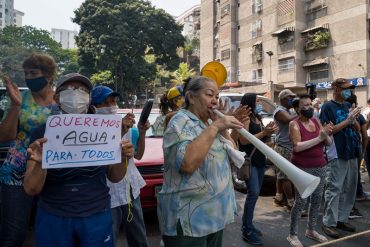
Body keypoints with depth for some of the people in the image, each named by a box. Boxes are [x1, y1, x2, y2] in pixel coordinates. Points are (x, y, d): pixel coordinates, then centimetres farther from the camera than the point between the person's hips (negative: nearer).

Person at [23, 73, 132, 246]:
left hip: (97, 216, 1)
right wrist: (40, 164, -26)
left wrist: (122, 158, -17)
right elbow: (31, 189, -8)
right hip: (53, 219, 0)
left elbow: (114, 177, 2)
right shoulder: (42, 133, -8)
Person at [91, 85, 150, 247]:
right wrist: (120, 132, -30)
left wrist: (141, 133, -5)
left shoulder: (126, 124, 6)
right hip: (108, 195, -5)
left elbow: (138, 155, 9)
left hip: (131, 190, 6)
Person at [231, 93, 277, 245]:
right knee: (253, 193, -14)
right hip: (249, 160, -9)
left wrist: (268, 132, -1)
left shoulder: (258, 118, 16)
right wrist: (264, 133, -21)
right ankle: (247, 230, -7)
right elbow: (243, 140, -20)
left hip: (260, 160, 9)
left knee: (255, 193, 11)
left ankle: (248, 224, 21)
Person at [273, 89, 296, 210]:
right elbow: (289, 119, -26)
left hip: (288, 147, 10)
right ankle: (291, 202, -3)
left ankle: (279, 198, 22)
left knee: (282, 175, 14)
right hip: (284, 147, -10)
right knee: (287, 176, -7)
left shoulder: (287, 111, 21)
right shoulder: (279, 110, -9)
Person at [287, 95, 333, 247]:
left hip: (320, 166, 6)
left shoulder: (316, 121, 8)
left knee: (317, 199, 13)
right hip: (302, 168, -6)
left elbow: (329, 144, 8)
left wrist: (326, 135, -14)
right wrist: (319, 138, -22)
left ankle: (311, 230, 31)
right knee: (301, 201, -5)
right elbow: (297, 147, -22)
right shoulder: (295, 124, -10)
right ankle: (292, 235, 10)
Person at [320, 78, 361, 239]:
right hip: (337, 155, -7)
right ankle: (329, 223, 7)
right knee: (334, 190, -2)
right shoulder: (328, 107, -7)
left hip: (351, 154, 8)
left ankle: (342, 219, 25)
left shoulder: (347, 106, 13)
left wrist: (354, 120, -7)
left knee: (349, 189, 13)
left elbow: (358, 128, 14)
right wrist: (347, 120, -18)